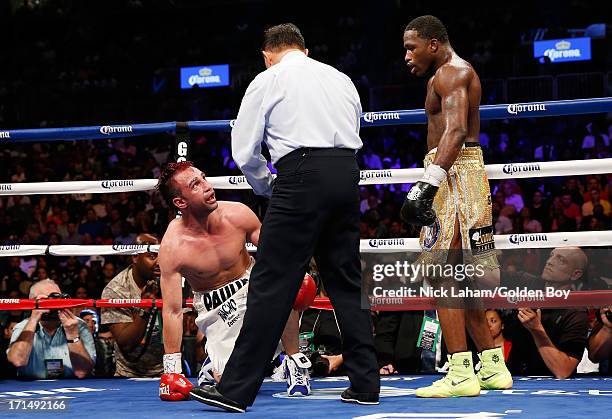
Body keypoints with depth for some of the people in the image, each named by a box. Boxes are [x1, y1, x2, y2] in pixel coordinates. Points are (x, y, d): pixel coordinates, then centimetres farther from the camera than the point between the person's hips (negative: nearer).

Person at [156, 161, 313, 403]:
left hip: (251, 286, 2)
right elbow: (172, 311, -21)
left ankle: (295, 363, -15)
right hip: (216, 308, -2)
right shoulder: (172, 247, -24)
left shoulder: (237, 215, -17)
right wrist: (171, 369, -23)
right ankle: (215, 364, 23)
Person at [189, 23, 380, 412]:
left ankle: (236, 389, -6)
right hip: (347, 173, 5)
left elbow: (244, 151, 6)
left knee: (272, 282, -6)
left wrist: (267, 186, 24)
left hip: (302, 175, -5)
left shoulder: (267, 80, 8)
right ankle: (366, 383, 11)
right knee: (347, 280, 12)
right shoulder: (341, 78, 22)